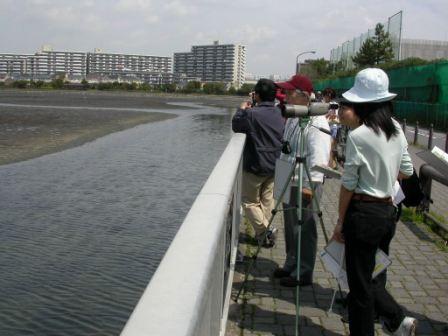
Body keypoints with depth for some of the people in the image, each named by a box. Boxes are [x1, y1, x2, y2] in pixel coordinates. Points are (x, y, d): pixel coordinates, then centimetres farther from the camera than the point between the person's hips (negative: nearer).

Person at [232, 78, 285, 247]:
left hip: (255, 167, -6)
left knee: (249, 201, 8)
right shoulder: (280, 113, 0)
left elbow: (236, 126, -5)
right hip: (274, 166, 6)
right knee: (267, 200, 16)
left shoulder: (251, 114, -21)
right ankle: (264, 233, 21)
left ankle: (264, 231, -1)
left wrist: (241, 110, 13)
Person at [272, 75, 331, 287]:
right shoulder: (292, 117, 12)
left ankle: (303, 273, 10)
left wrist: (310, 184, -28)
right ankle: (291, 265, 33)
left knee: (304, 230, -1)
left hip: (305, 184, -10)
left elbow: (319, 156, -24)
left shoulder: (315, 121, -17)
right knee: (290, 227, 19)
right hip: (289, 182, 10)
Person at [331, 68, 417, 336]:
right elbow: (407, 171, 14)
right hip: (388, 211, 8)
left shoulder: (358, 136, -17)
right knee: (373, 276, 22)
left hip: (364, 213, -8)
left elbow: (348, 184, -13)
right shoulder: (396, 129, 5)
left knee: (360, 284, 5)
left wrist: (341, 222, -4)